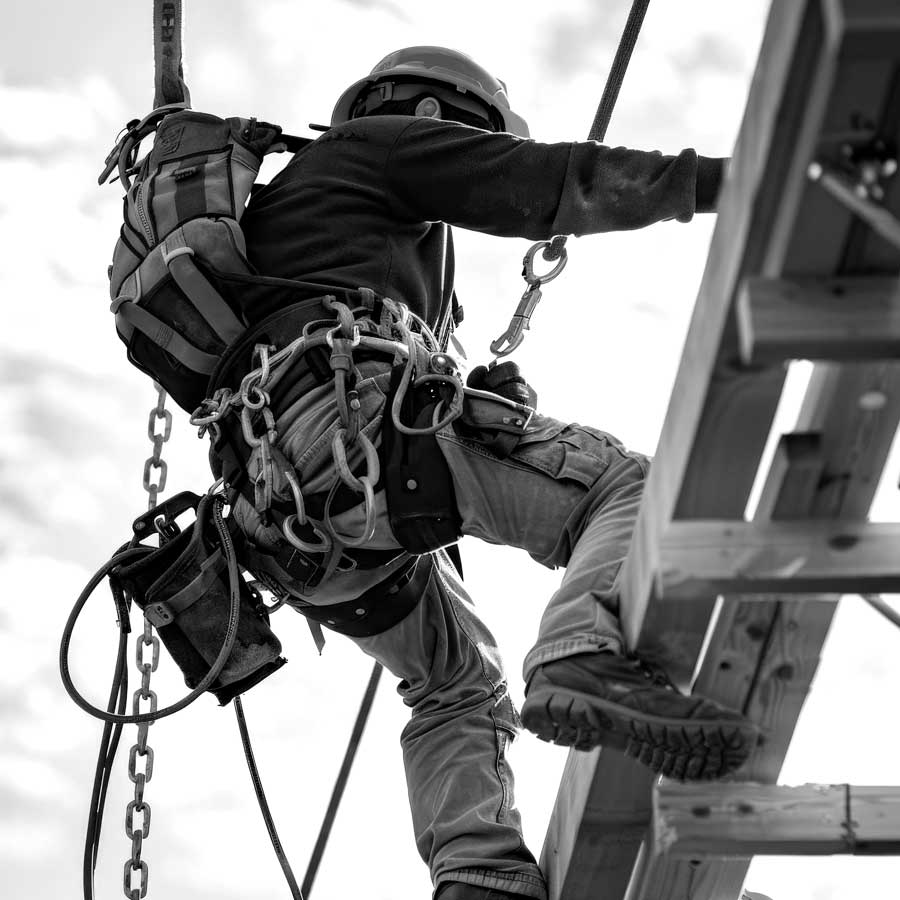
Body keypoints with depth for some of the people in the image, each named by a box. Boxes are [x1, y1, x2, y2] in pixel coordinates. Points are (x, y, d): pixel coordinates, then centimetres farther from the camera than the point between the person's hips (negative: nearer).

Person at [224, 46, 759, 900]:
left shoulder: (278, 208, 40)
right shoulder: (379, 140, 17)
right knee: (628, 490, -8)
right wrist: (714, 177, 9)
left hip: (282, 519, 8)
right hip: (355, 414, -8)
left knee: (456, 685, 22)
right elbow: (547, 183, 7)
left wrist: (477, 400, 28)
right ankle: (586, 658, -36)